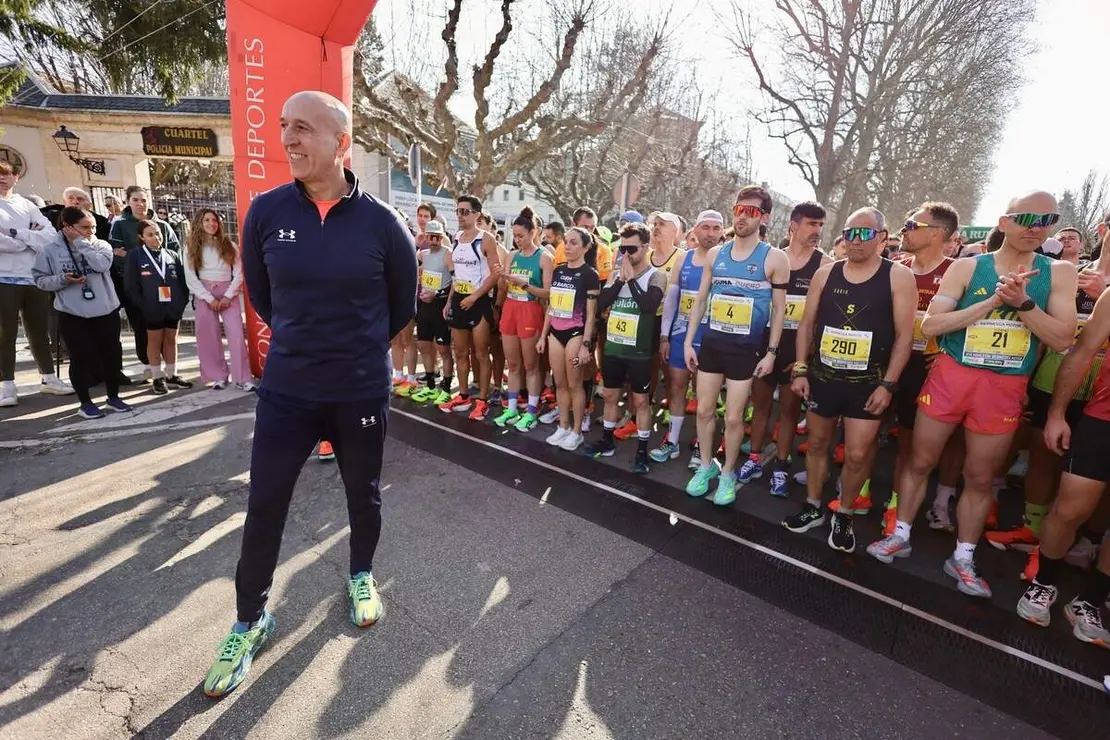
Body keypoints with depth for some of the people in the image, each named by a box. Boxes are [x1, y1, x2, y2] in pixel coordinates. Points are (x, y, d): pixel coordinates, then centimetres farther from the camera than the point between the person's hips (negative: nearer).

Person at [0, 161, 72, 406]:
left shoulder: (27, 205, 12)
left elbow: (51, 236, -1)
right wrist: (32, 238, -7)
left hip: (34, 278, 3)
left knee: (40, 332, 11)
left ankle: (49, 379, 20)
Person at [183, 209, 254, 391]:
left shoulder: (229, 246, 7)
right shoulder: (192, 249, 5)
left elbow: (238, 274, 1)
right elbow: (191, 278, 0)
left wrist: (227, 296, -9)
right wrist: (210, 298, -9)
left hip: (228, 294, 0)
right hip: (205, 295, 1)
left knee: (237, 335, -8)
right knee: (209, 337, 1)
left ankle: (243, 378, -6)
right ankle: (218, 376, 11)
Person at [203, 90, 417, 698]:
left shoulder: (382, 223, -9)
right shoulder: (265, 212, -5)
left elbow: (403, 304, 5)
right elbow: (260, 293, 11)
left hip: (362, 392, -1)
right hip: (286, 389, 1)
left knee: (363, 495, 17)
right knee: (263, 507, 9)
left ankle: (361, 575, 45)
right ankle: (250, 620, 31)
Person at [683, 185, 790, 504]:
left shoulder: (774, 258, -5)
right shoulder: (715, 254, 5)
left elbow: (779, 309, -2)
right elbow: (700, 299, 9)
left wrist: (771, 352, -6)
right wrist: (688, 341, 4)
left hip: (746, 348, -3)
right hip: (711, 343, 4)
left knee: (733, 417, 3)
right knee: (704, 410, 11)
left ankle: (728, 473, 24)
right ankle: (706, 466, 30)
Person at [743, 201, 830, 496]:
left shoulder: (825, 264, -2)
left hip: (798, 347, -2)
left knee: (789, 409, 8)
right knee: (760, 404, 11)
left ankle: (781, 467, 19)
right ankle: (755, 459, 24)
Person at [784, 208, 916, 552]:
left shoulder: (899, 277, -5)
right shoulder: (825, 273, 3)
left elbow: (904, 336, -7)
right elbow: (807, 324, 6)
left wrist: (888, 384, -12)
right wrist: (800, 369, 1)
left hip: (868, 382, -3)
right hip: (822, 376, 3)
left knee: (857, 455, -2)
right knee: (817, 443, 13)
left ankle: (843, 515, 22)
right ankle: (813, 507, 31)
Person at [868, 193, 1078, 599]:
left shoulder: (1059, 272, 3)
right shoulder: (966, 267, -3)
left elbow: (1062, 340, -4)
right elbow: (929, 325, -11)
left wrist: (1023, 302, -18)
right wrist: (994, 300, -19)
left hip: (1005, 389, 1)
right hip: (950, 376, -1)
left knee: (980, 478, 11)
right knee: (920, 462, 7)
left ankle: (962, 558, 26)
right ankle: (900, 535, 25)